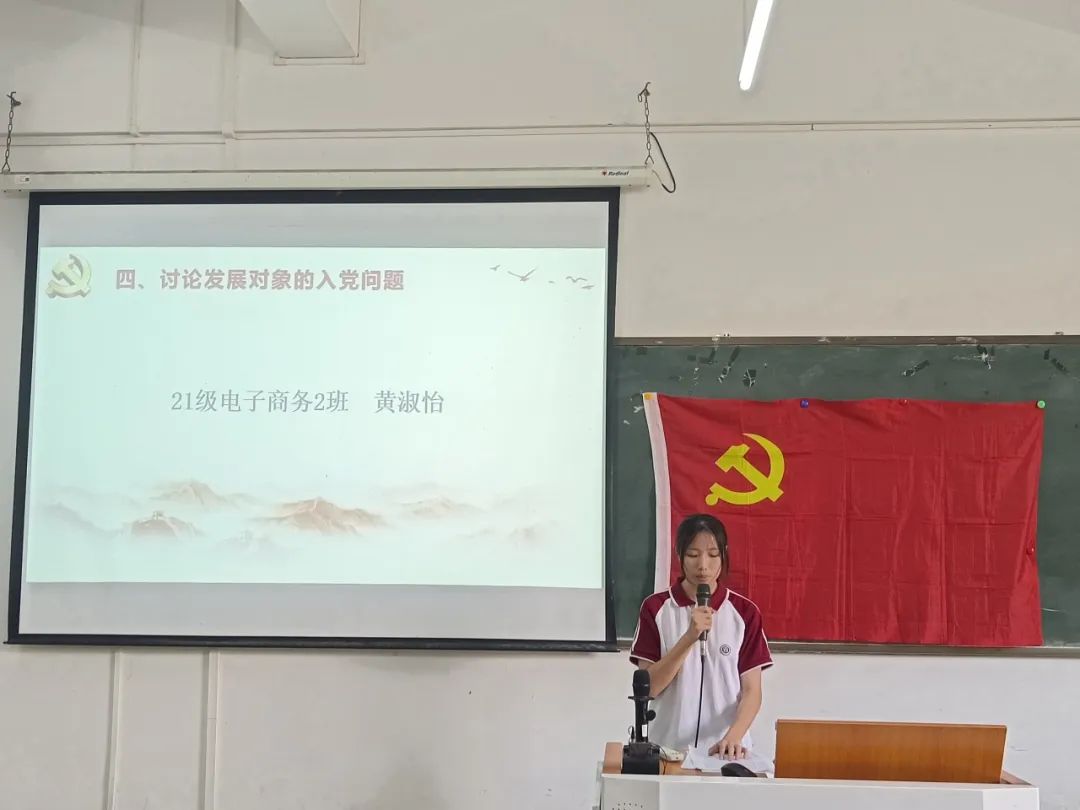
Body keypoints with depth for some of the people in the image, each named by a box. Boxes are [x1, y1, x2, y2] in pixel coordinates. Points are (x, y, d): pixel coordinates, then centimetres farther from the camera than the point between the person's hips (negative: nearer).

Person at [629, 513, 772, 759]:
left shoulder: (744, 612, -1)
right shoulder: (656, 608, -2)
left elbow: (752, 691, -2)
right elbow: (649, 686, -8)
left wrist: (733, 737, -20)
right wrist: (690, 637, -19)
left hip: (725, 751, 0)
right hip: (668, 748, 0)